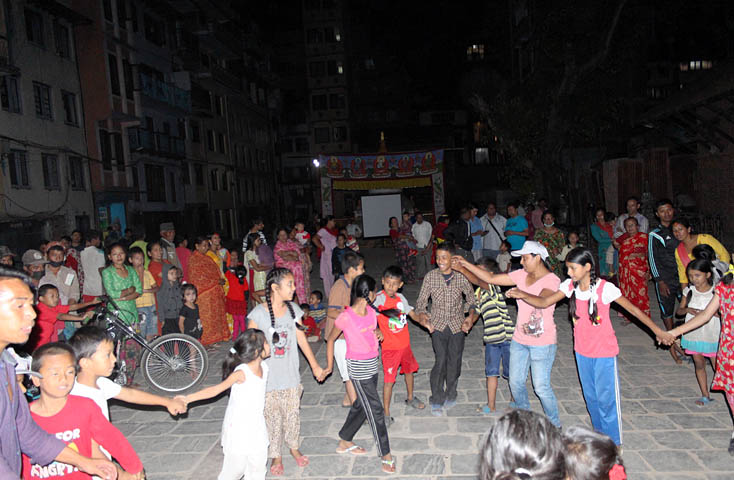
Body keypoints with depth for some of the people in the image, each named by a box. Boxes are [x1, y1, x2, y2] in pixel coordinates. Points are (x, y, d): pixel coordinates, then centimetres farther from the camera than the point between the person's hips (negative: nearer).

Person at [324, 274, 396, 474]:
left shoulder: (371, 312, -1)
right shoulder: (346, 317, -20)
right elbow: (331, 339, -5)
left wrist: (377, 337, 2)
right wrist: (329, 365, 1)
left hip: (373, 363, 7)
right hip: (358, 367, -7)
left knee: (362, 405, 19)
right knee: (375, 409, -2)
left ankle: (344, 442, 39)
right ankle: (385, 456, 10)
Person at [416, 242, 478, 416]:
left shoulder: (461, 276, -5)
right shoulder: (430, 277, -6)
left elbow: (471, 298, 9)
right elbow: (421, 301, 0)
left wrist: (471, 316, -5)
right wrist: (422, 314, -20)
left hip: (457, 325, 1)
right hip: (438, 324, -1)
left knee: (454, 361, 7)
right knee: (441, 360, -11)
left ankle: (450, 395, 30)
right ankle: (436, 400, 4)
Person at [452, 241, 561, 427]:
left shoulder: (551, 280, -14)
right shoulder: (522, 275, 3)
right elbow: (491, 278, 4)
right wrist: (465, 265, 1)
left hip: (542, 344, -6)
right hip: (519, 340, 7)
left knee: (541, 387, 1)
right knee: (516, 382, 15)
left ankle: (554, 425, 24)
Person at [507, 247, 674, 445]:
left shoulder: (605, 288, -19)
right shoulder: (570, 286, -6)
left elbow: (633, 309, -10)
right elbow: (544, 302, -11)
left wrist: (658, 331, -5)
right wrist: (523, 295, -28)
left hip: (604, 353, -5)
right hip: (582, 352, 5)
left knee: (606, 398, 4)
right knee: (591, 397, 18)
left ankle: (614, 443, 22)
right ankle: (600, 436, 38)